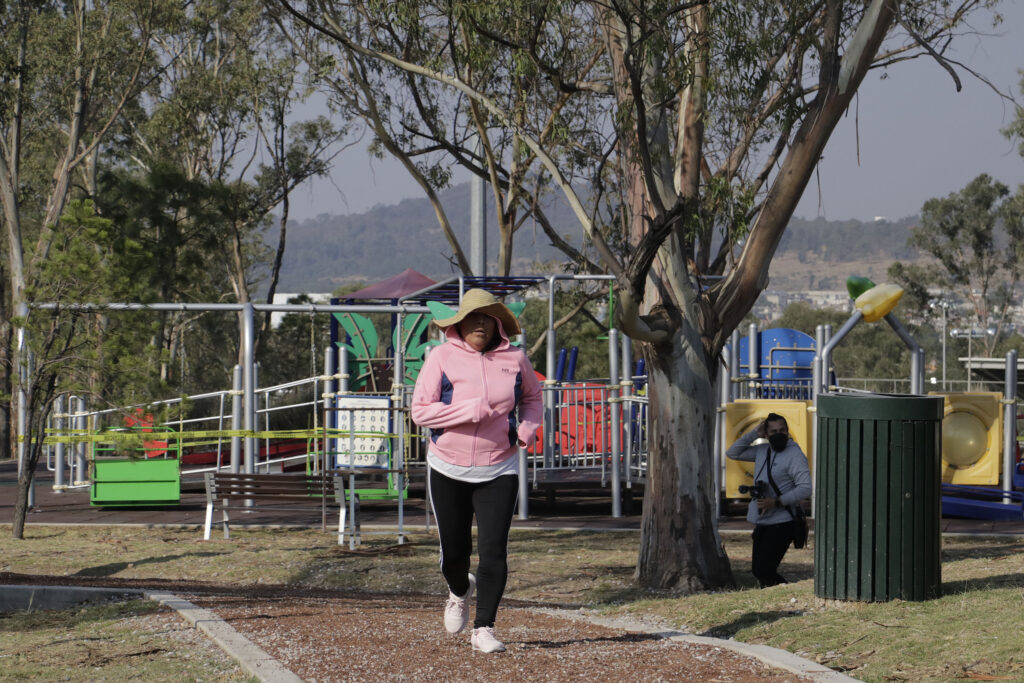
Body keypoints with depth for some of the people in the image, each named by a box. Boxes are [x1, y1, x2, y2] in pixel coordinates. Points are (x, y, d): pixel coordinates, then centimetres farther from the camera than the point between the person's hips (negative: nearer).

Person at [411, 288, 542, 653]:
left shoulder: (514, 358, 1)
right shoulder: (442, 357, -7)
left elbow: (532, 397, 19)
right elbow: (420, 410, -12)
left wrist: (528, 426, -2)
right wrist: (470, 410, -22)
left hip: (498, 472, 1)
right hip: (449, 470, -1)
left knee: (494, 550, -11)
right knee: (454, 550, 8)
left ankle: (483, 629, -3)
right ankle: (459, 591, 44)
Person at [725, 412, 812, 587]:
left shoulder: (795, 455, -12)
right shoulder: (762, 451, 12)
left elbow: (805, 488, -20)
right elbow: (732, 453, 20)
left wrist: (776, 502, -24)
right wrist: (754, 434, 8)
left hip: (781, 523, -9)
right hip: (762, 523, 9)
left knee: (763, 570, -15)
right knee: (757, 570, 13)